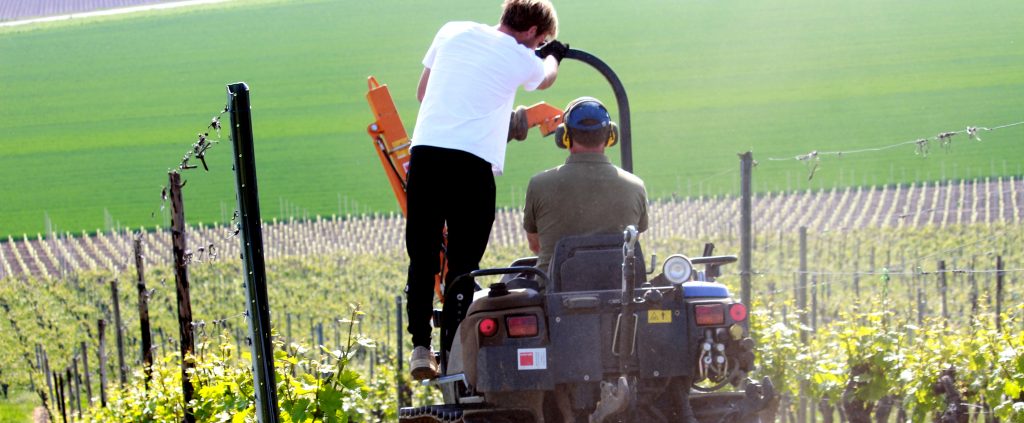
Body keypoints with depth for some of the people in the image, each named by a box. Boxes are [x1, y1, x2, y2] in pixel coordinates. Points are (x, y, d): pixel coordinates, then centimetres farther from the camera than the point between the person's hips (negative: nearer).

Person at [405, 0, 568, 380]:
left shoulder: (452, 32, 14)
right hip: (472, 161, -4)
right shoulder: (521, 58, 5)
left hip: (424, 151, 4)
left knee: (421, 257, 9)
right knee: (463, 264, 1)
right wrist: (553, 54, 52)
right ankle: (452, 353, -1)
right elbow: (545, 77, 30)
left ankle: (420, 345, 3)